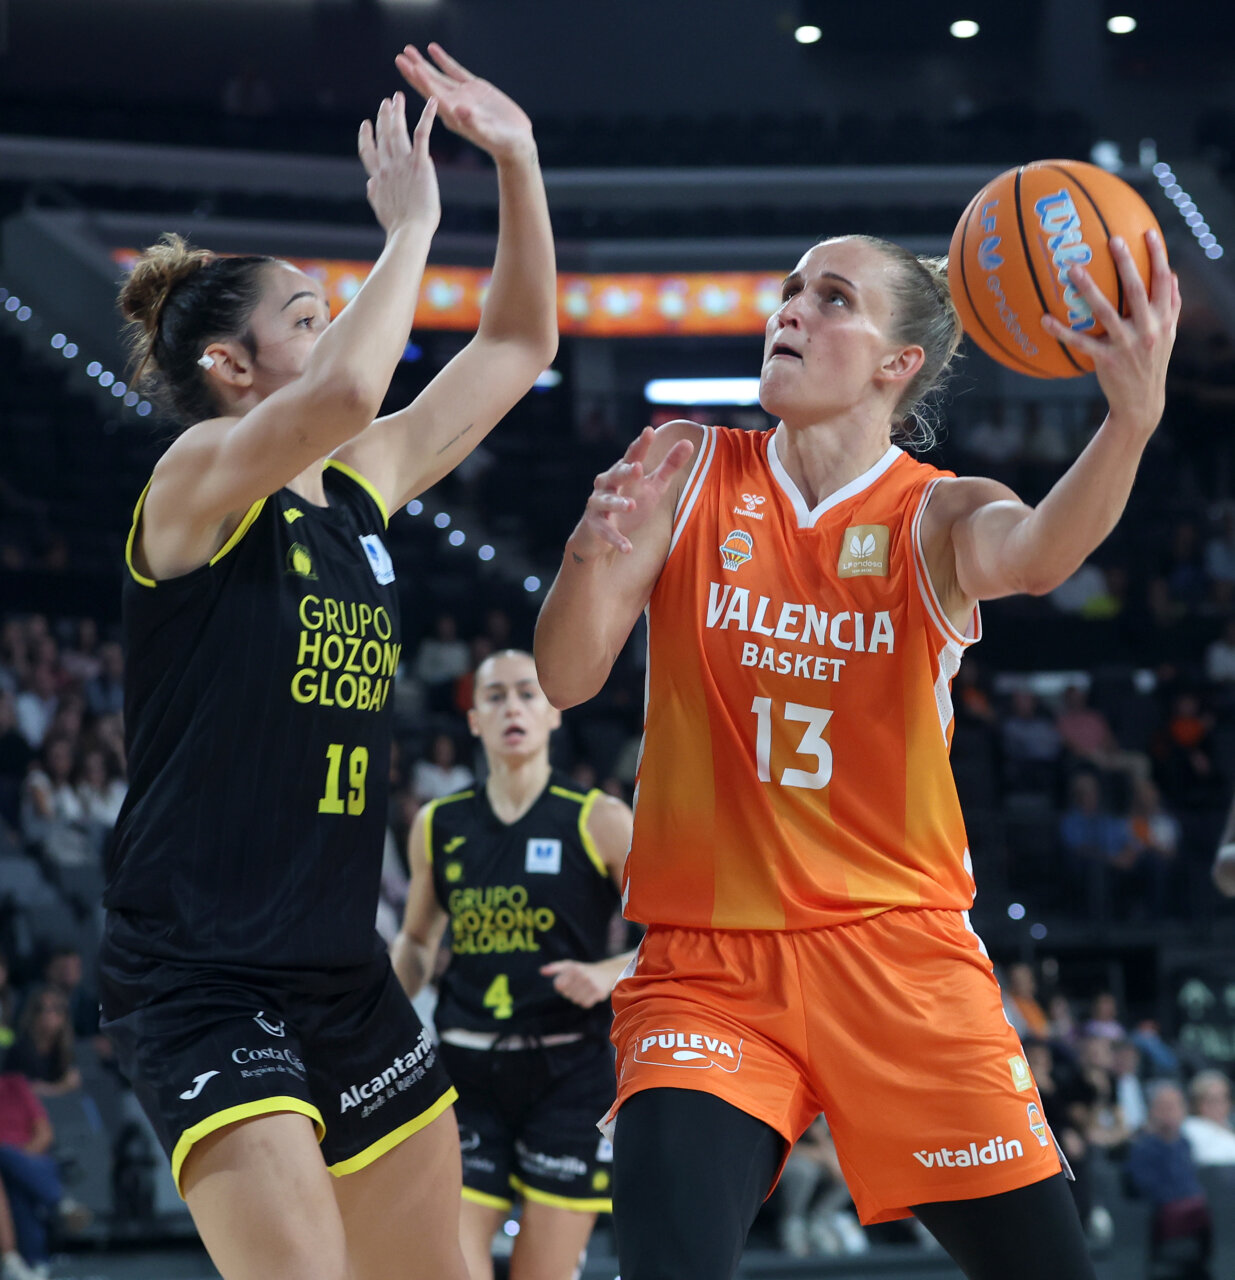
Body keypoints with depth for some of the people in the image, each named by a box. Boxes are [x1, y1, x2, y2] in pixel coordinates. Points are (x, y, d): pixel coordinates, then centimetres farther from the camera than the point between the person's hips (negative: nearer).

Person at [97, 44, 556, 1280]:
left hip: (343, 970, 8)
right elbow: (344, 394, -30)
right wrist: (409, 227, -16)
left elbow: (517, 343, 20)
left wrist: (517, 165, 9)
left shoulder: (363, 485, 12)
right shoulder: (197, 481, -9)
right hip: (196, 976, -8)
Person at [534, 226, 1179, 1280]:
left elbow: (1033, 556, -25)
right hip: (708, 960, 0)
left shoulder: (938, 516, 0)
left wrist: (1134, 415, -44)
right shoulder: (687, 469, 5)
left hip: (899, 955, 0)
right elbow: (567, 679, -1)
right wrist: (594, 553, -22)